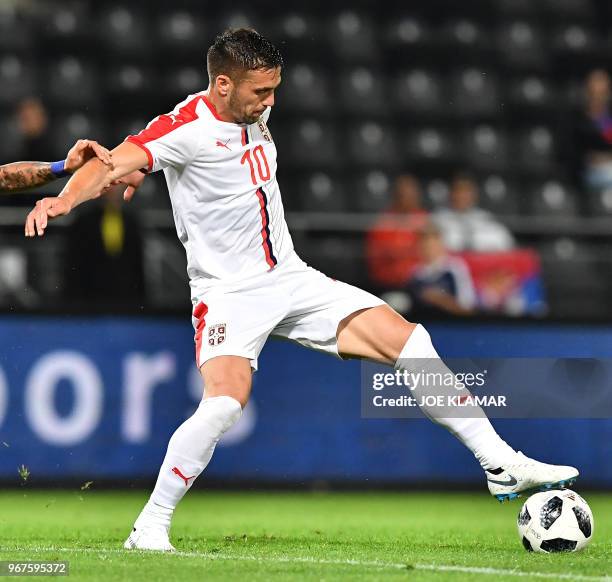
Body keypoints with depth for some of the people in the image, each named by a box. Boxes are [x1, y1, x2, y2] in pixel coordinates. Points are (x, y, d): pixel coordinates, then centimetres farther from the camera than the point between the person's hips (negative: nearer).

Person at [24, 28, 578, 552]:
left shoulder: (256, 111, 5)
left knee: (409, 340, -1)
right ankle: (150, 527, -13)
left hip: (292, 278, 7)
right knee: (225, 402, -29)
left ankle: (501, 464, 6)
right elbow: (112, 166, -31)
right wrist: (65, 199, -48)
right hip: (228, 292, -7)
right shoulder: (185, 129, -18)